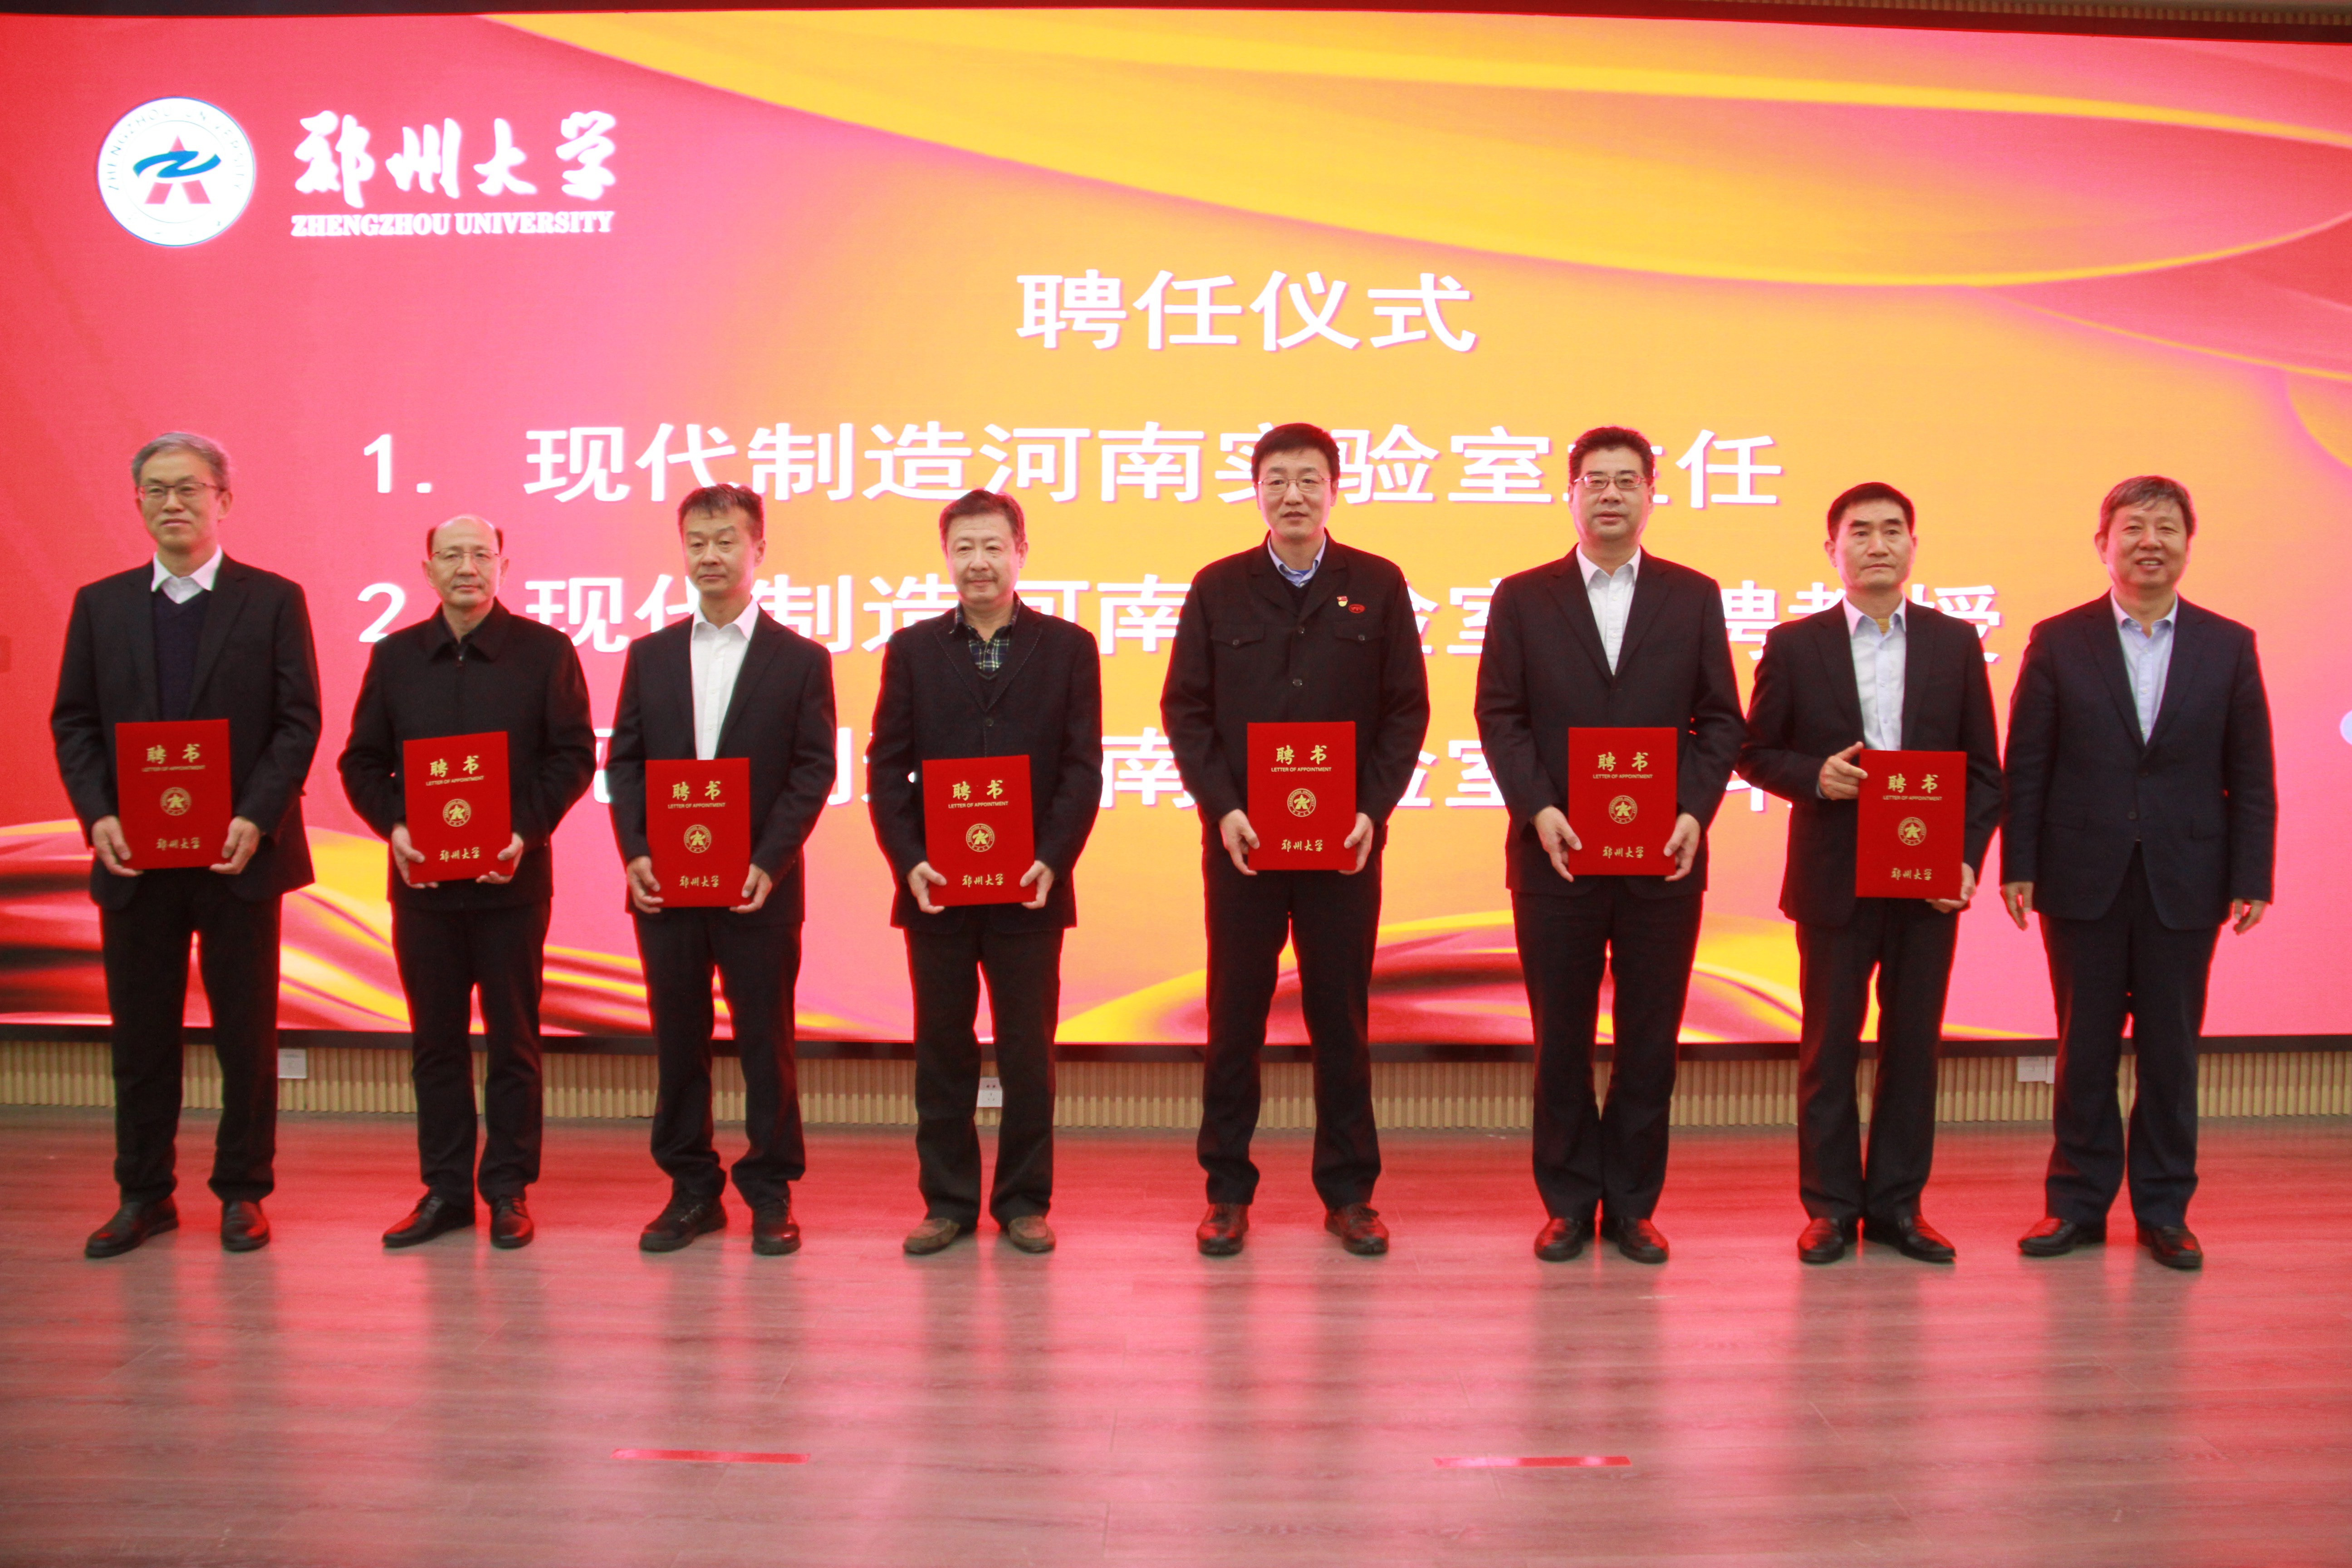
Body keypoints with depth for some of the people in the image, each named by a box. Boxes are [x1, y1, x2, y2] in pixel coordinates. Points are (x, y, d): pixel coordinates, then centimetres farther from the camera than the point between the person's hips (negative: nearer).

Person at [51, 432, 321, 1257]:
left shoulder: (273, 600, 2)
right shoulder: (100, 604, 10)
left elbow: (299, 722, -3)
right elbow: (73, 722, 8)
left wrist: (255, 818, -15)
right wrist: (98, 816, -7)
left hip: (238, 854, -2)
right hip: (134, 856, 3)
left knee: (246, 1033, 5)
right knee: (140, 1033, 9)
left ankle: (243, 1192, 16)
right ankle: (143, 1195, 20)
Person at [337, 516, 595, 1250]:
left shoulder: (545, 651, 1)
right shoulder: (394, 656, 9)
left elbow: (573, 755, -2)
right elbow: (361, 761, 10)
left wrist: (526, 833, -14)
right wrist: (393, 826, -8)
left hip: (511, 878, -2)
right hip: (421, 879, 3)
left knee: (512, 1039, 4)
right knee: (435, 1039, 9)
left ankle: (508, 1189, 13)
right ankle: (444, 1189, 18)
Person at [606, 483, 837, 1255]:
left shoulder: (800, 660, 2)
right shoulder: (650, 656, 11)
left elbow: (814, 772, -3)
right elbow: (623, 761, 9)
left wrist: (769, 862, -14)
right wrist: (635, 852, -6)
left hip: (758, 888, -3)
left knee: (765, 1040, 3)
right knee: (677, 1040, 8)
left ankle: (771, 1192, 14)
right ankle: (690, 1189, 19)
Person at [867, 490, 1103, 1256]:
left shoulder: (1068, 647, 5)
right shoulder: (912, 649, 8)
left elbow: (1082, 768, 0)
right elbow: (886, 767, 4)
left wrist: (1051, 860, -12)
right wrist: (909, 862, -9)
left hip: (1029, 887, -1)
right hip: (934, 887, 1)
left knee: (1028, 1051, 4)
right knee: (943, 1050, 7)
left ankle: (1024, 1201, 16)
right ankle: (947, 1202, 18)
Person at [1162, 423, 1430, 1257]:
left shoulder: (1377, 586, 5)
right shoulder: (1218, 588, 5)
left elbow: (1407, 710, 3)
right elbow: (1185, 709, 3)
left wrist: (1372, 809, -8)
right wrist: (1222, 806, -9)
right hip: (1241, 840, 0)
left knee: (1342, 1017, 7)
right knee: (1234, 1019, 5)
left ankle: (1348, 1192, 18)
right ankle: (1228, 1190, 16)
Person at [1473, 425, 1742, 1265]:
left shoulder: (1693, 597, 9)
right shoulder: (1523, 598, 6)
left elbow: (1720, 720, 7)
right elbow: (1499, 717, 2)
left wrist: (1695, 812, -8)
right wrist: (1538, 810, -12)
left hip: (1664, 856, 1)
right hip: (1556, 853, -1)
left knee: (1650, 1039, 6)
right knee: (1562, 1038, 5)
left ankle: (1633, 1203, 18)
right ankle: (1569, 1202, 17)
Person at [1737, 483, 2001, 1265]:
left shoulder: (1955, 644, 7)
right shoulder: (1795, 645, 2)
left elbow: (1983, 767, 7)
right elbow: (1756, 753, 5)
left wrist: (1967, 856, -6)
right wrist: (1815, 776, -15)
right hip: (1833, 879, -1)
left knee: (1913, 1044, 7)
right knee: (1829, 1046, 4)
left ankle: (1897, 1203, 19)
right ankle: (1830, 1206, 15)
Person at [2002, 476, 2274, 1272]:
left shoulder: (2229, 646, 5)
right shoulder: (2058, 641, 2)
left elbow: (2251, 777, 5)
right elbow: (2026, 766, 1)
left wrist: (2251, 877, -2)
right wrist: (2019, 867, -4)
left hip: (2184, 882, 1)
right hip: (2085, 880, -1)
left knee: (2171, 1052, 7)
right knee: (2084, 1049, 7)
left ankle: (2164, 1208, 19)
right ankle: (2077, 1202, 18)